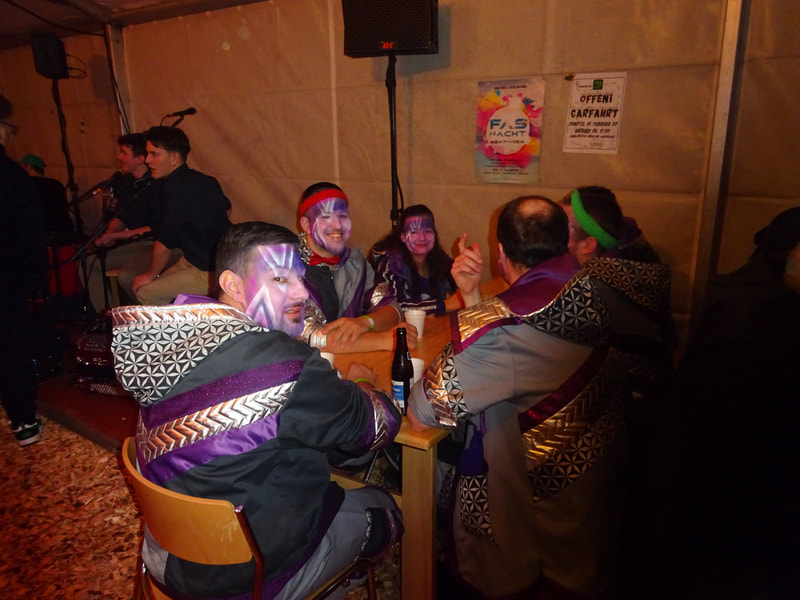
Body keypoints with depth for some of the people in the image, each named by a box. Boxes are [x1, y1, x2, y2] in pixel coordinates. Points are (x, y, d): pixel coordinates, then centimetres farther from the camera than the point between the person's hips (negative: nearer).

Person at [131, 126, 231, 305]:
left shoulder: (175, 189, -21)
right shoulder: (205, 181, 7)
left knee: (145, 292, -11)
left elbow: (165, 243, -17)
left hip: (212, 273, -10)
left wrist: (151, 274, 1)